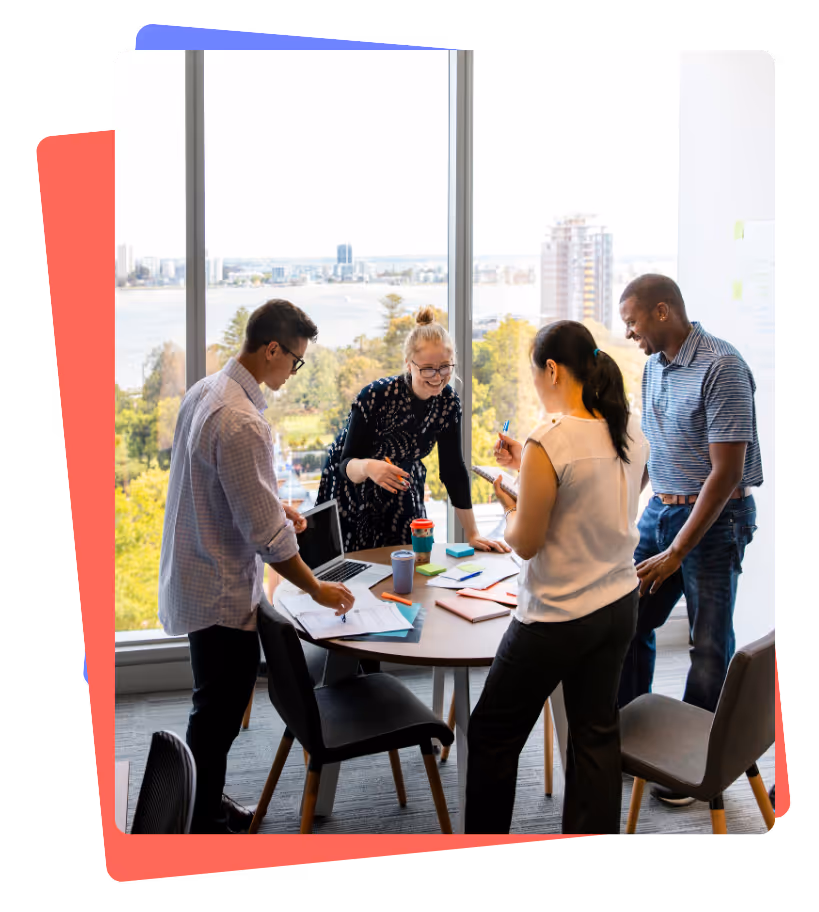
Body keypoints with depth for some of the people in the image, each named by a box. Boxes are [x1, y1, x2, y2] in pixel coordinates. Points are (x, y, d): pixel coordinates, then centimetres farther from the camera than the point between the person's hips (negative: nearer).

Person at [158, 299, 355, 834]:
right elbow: (266, 535, -24)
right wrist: (318, 589, -12)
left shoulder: (205, 390, 3)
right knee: (219, 712, 5)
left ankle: (207, 805, 38)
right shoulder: (240, 423, -28)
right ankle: (206, 824, 22)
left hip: (196, 578, 10)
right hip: (222, 592, -10)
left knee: (218, 706, 22)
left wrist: (273, 506, 11)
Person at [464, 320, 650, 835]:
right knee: (597, 732, 18)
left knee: (492, 734, 11)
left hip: (558, 618, -7)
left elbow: (525, 543, -17)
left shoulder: (548, 444, -23)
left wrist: (507, 502, 3)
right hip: (620, 604, 7)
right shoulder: (632, 431, 0)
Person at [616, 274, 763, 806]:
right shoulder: (655, 365, 7)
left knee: (710, 646, 4)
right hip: (659, 509, 7)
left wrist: (677, 552, -20)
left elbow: (726, 472, -20)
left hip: (715, 518, -7)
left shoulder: (721, 367, -18)